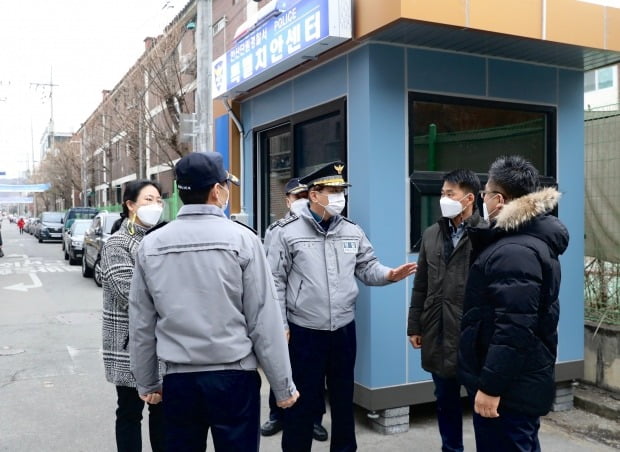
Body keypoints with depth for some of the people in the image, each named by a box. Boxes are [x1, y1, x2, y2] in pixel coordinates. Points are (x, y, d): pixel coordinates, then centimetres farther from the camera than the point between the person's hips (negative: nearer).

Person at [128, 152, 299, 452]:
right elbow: (265, 321, -9)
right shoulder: (241, 239, -10)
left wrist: (146, 382, 19)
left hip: (178, 379, 4)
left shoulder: (151, 245, 1)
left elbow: (141, 325, 6)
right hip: (234, 376, -3)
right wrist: (283, 386, 0)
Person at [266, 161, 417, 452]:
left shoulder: (352, 232, 5)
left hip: (344, 329, 4)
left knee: (344, 397, 18)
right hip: (304, 331, -4)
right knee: (303, 400, 7)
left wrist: (389, 275, -13)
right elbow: (275, 281, -6)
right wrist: (279, 325, -8)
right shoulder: (288, 232, -7)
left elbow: (367, 268, 8)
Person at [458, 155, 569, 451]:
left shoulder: (515, 252, -23)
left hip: (509, 387, -11)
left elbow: (514, 328, -28)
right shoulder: (531, 239, 11)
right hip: (521, 382, 11)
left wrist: (490, 386, -25)